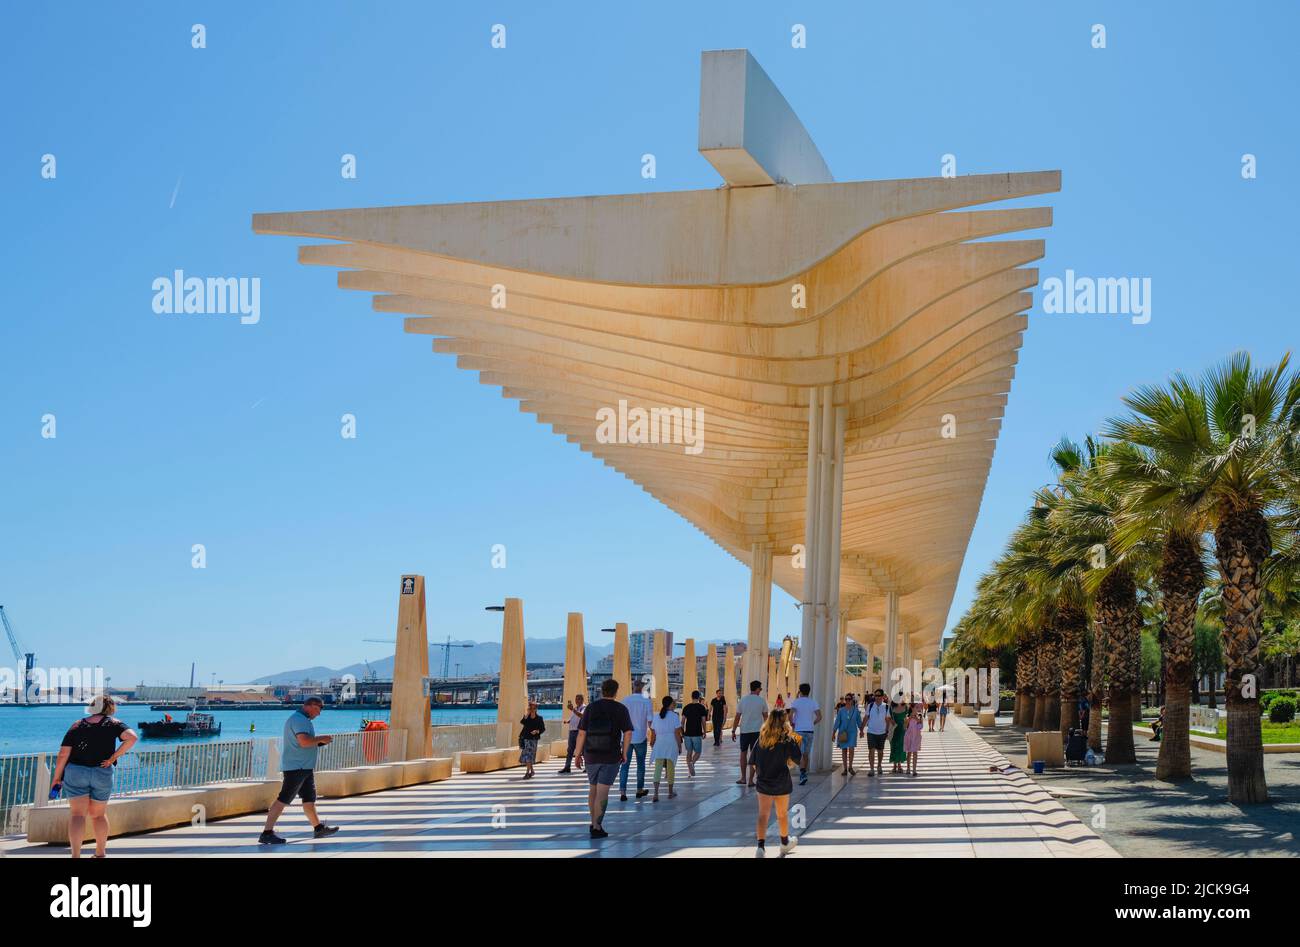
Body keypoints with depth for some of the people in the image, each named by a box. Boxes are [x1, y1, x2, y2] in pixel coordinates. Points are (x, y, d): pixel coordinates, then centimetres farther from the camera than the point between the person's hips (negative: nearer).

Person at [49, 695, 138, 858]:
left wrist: (57, 778, 6)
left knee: (77, 814, -3)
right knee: (99, 814, 18)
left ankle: (76, 855, -17)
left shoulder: (77, 725, 4)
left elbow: (63, 754, -2)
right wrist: (114, 757, -10)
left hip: (75, 771, -1)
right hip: (102, 774, 1)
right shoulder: (113, 723, 1)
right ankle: (101, 853, 30)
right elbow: (132, 737, -17)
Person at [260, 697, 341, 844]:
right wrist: (320, 739, -14)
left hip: (305, 767, 11)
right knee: (283, 799, -11)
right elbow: (304, 741, -28)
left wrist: (319, 742, 11)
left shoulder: (303, 719, 18)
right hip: (296, 767, -11)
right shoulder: (299, 719, -16)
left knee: (309, 799, 18)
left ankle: (319, 828, 28)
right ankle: (266, 833, -11)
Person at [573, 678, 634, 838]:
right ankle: (597, 828, -9)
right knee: (603, 792, -4)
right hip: (611, 756, -3)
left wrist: (578, 753, 7)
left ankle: (594, 823, 28)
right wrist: (624, 753, 5)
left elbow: (582, 732, 0)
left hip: (591, 755, 3)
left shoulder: (591, 707, 2)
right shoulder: (620, 709, -2)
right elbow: (628, 733, -6)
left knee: (592, 789, 18)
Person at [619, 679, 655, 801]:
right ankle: (639, 790, 25)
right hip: (640, 737, -1)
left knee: (625, 765, 3)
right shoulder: (647, 701, -7)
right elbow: (650, 721, -7)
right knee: (640, 764, 16)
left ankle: (622, 792, -6)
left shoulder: (625, 701, -3)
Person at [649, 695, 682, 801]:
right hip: (672, 745, -2)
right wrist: (680, 746, 0)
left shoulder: (656, 716, 4)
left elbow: (653, 733, 7)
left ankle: (655, 794, -16)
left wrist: (652, 743, 21)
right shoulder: (674, 716, -6)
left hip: (659, 745, 2)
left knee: (657, 769, -1)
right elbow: (677, 733, -8)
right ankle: (670, 792, 23)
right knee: (671, 768, 12)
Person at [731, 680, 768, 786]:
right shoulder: (762, 701, -3)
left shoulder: (743, 700, 0)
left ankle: (743, 778, 18)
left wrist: (733, 731, 7)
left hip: (744, 731, 1)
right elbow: (765, 717, 7)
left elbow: (737, 717, 0)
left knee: (743, 753, 16)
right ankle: (750, 780, 3)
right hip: (757, 731, -1)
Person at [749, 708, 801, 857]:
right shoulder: (787, 740, -12)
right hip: (781, 784, -2)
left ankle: (761, 846, -14)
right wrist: (795, 742, 0)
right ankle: (785, 843, 36)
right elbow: (797, 758, -8)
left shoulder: (761, 739, -2)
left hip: (763, 783, 2)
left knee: (763, 815, 0)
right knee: (782, 814, 16)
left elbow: (754, 762, 2)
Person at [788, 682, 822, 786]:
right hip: (809, 731, 3)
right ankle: (803, 774, 22)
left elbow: (790, 714, -19)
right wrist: (812, 724, 10)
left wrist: (792, 723, -1)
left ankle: (803, 773, -24)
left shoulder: (796, 702, -4)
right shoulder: (813, 702, 4)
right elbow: (819, 717, -5)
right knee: (806, 754, 15)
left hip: (798, 731, -3)